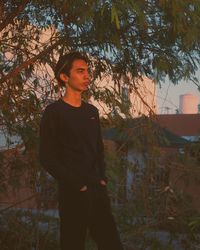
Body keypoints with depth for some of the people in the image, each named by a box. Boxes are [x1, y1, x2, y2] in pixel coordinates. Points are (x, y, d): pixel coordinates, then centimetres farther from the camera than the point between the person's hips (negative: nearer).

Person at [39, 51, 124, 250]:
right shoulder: (54, 112, -6)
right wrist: (78, 185, -13)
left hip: (98, 189, 6)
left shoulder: (92, 111, 13)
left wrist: (102, 178, 3)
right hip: (72, 193, -6)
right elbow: (47, 158, -10)